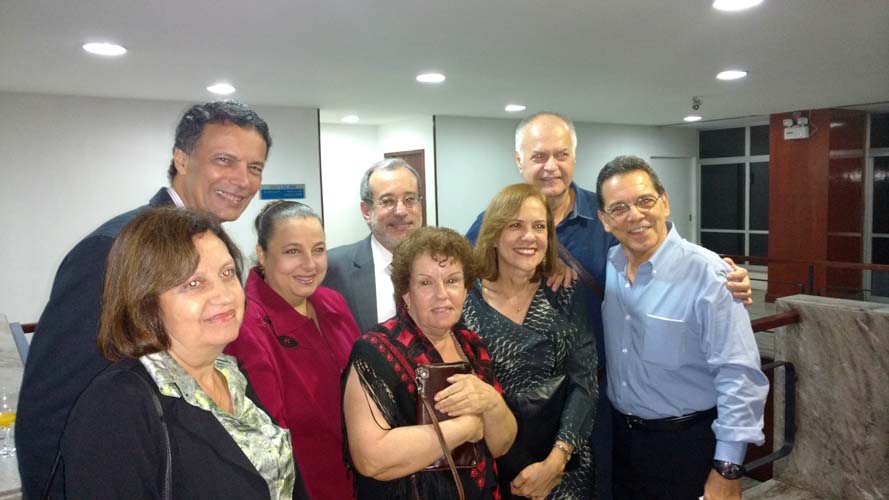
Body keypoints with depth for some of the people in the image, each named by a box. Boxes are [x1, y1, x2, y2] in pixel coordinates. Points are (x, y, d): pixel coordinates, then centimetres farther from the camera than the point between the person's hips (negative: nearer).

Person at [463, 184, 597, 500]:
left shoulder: (565, 295, -3)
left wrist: (555, 461, -15)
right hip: (492, 465, -1)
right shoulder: (465, 302, -9)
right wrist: (508, 471, -11)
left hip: (564, 463, 2)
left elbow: (585, 382, -7)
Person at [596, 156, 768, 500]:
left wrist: (727, 469, -18)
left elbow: (739, 377, -20)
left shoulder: (707, 273, -20)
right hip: (620, 434, 5)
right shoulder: (605, 268, -3)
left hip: (687, 443, -5)